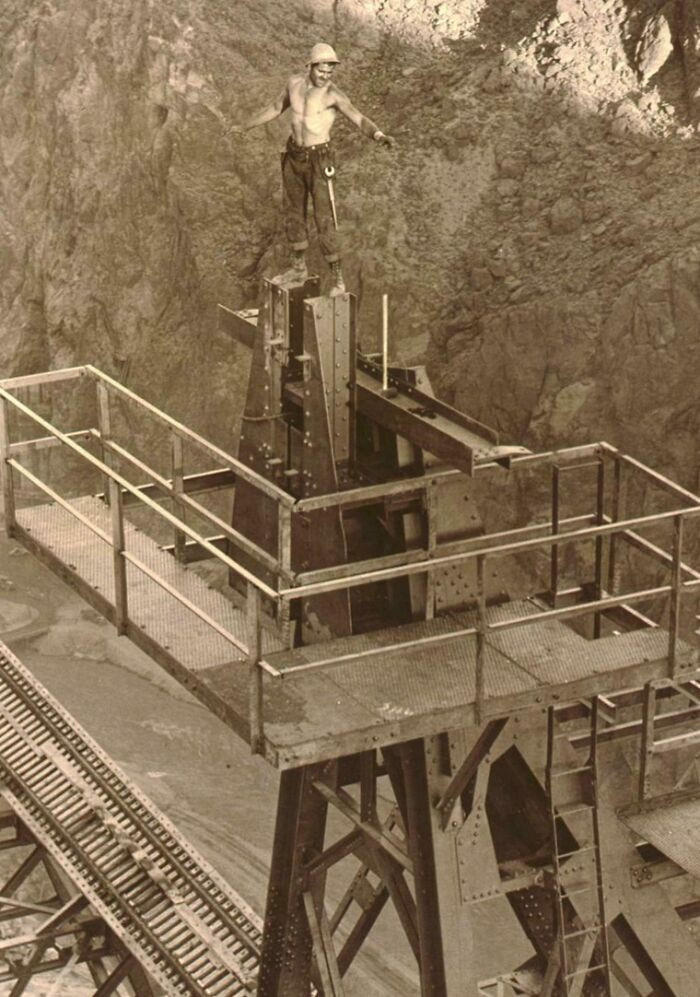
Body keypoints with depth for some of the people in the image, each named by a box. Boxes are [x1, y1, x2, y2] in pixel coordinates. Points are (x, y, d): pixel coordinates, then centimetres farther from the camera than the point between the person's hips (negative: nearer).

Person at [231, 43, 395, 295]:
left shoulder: (334, 94, -21)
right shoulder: (295, 82, -3)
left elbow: (360, 120, -33)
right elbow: (276, 108, 15)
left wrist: (380, 136, -54)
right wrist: (246, 126, 24)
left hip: (318, 160, -6)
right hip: (294, 156, 6)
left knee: (325, 220, -7)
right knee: (294, 213, 16)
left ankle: (337, 280, 4)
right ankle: (299, 267, 35)